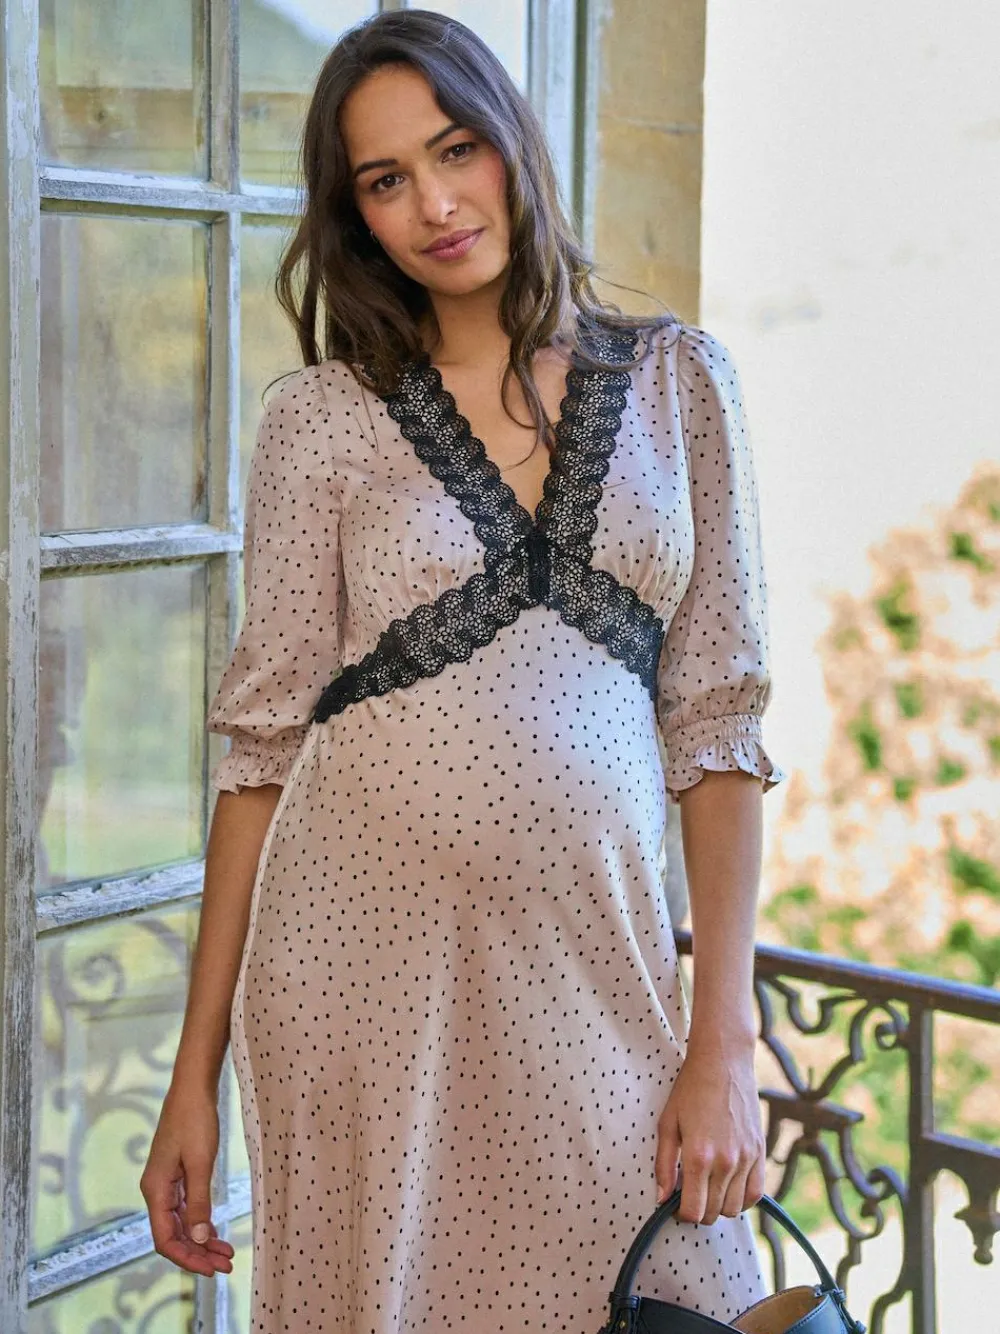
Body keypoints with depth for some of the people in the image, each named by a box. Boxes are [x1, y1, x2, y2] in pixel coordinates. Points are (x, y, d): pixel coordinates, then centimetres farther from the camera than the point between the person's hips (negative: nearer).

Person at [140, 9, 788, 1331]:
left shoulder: (677, 378, 4)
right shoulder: (322, 420, 0)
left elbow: (716, 712, 3)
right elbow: (265, 743, 1)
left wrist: (725, 1040, -3)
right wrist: (197, 1069, -2)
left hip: (600, 961, 2)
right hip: (372, 960, -1)